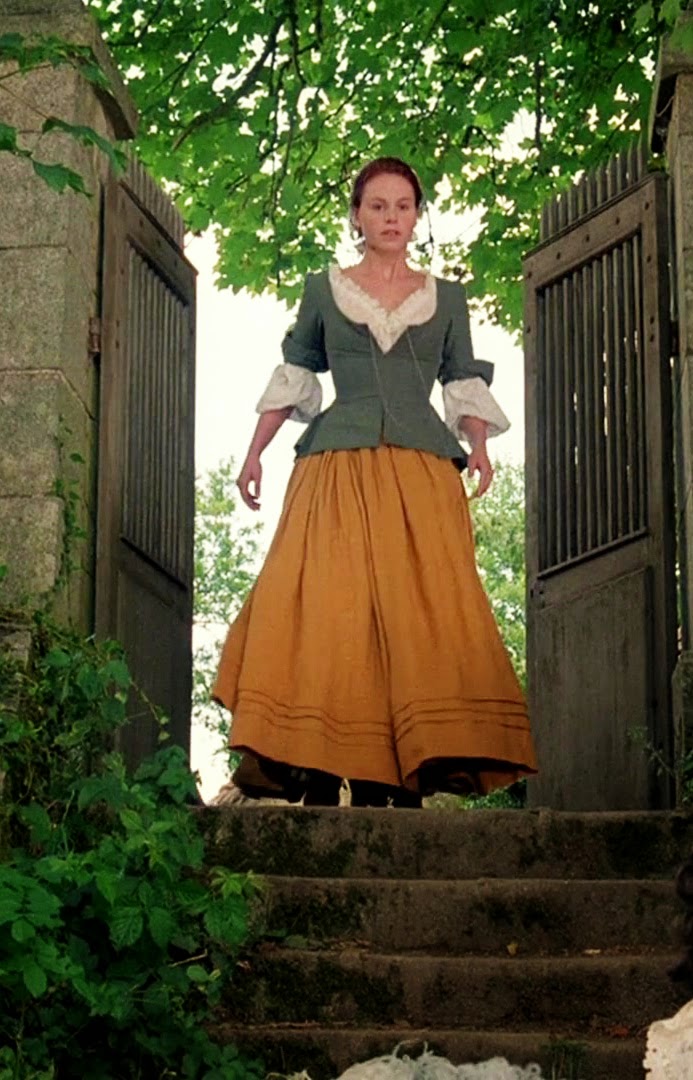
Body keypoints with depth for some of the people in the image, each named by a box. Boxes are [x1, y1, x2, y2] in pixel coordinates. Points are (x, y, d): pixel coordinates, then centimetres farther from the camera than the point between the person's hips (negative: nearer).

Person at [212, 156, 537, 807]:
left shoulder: (447, 298, 18)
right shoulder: (322, 291, 16)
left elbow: (465, 384, 18)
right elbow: (293, 375, 19)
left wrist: (478, 448, 0)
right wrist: (254, 454, 14)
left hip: (423, 473, 1)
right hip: (338, 470, 0)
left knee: (420, 615, -12)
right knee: (327, 613, -12)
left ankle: (404, 782, -13)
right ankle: (319, 783, -13)